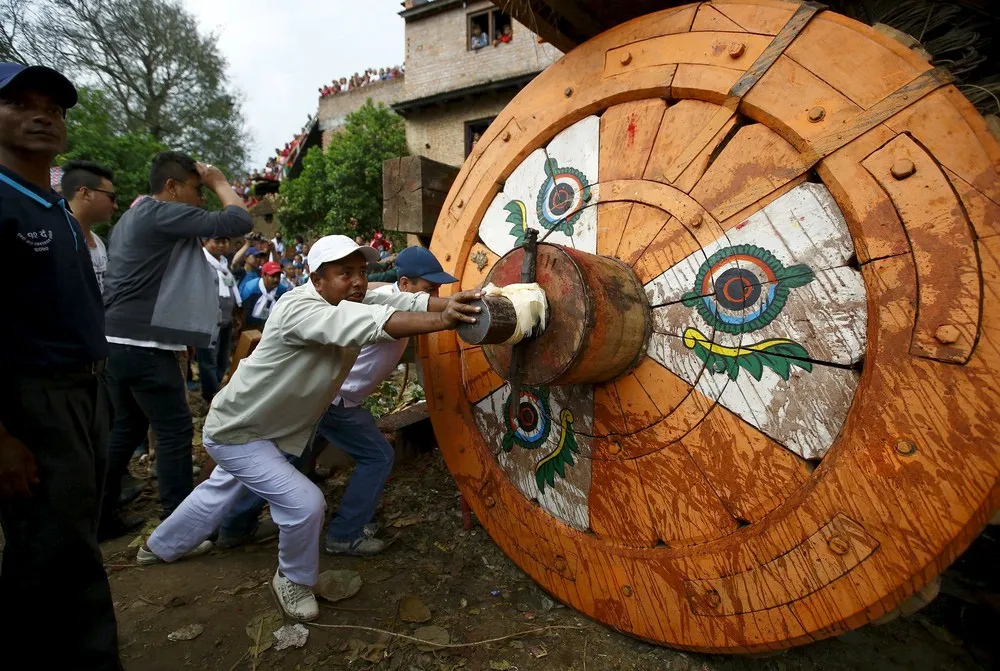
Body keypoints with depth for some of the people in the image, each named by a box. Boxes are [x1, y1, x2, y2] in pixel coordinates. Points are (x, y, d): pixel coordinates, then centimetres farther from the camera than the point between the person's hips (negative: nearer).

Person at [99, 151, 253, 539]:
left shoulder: (131, 217, 20)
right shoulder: (165, 213, -11)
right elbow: (239, 222, -18)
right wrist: (219, 182, -3)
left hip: (116, 340, 10)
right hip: (145, 345, -10)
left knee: (126, 427, 19)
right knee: (175, 431, -2)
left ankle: (101, 516, 28)